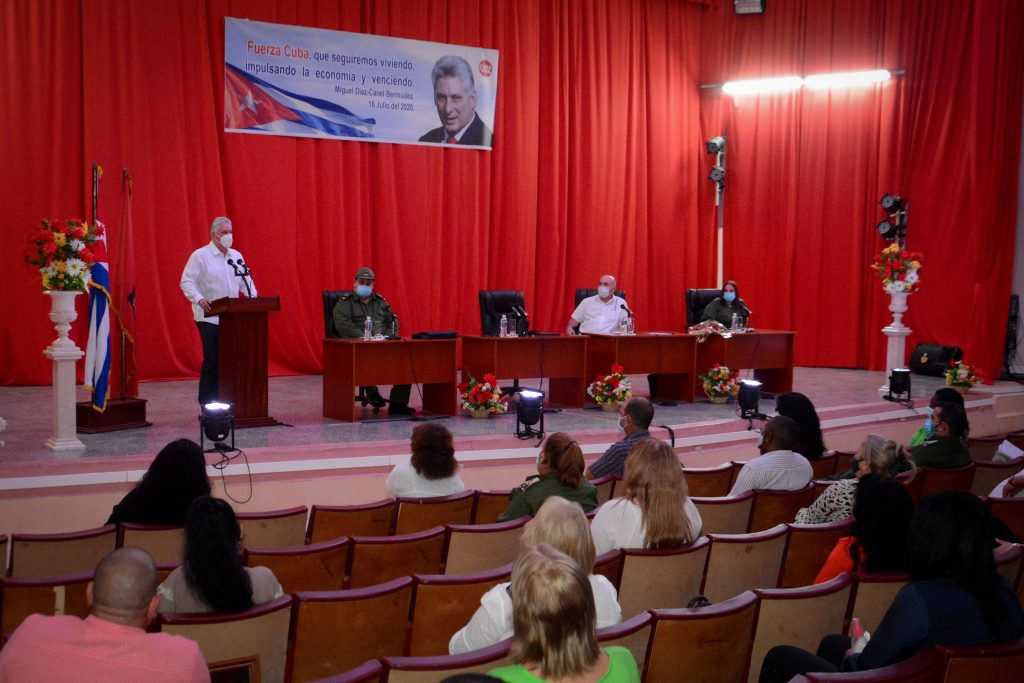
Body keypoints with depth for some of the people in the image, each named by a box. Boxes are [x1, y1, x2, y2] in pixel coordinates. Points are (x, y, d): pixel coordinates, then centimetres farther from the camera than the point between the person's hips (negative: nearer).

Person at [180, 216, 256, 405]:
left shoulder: (236, 256, 13)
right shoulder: (200, 255, -4)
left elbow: (246, 281, 16)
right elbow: (187, 282, -10)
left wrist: (254, 298, -1)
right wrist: (199, 299, -26)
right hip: (209, 317, -5)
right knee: (212, 359, -8)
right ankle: (207, 402, 1)